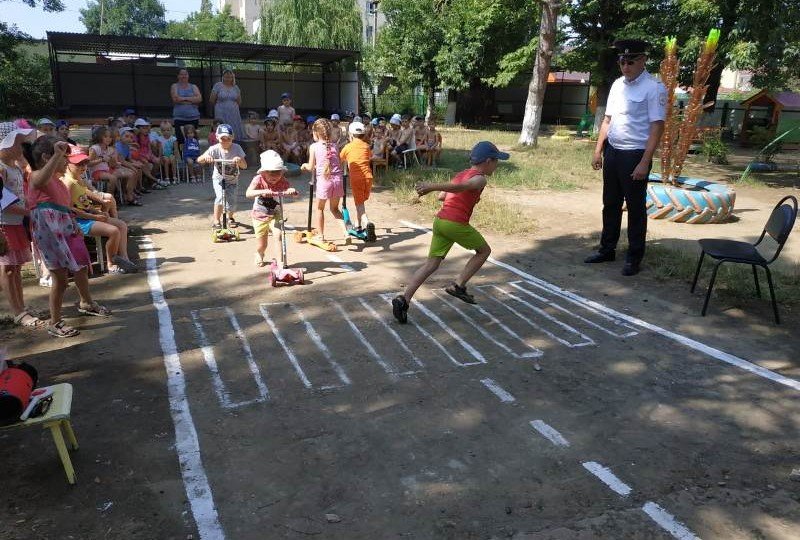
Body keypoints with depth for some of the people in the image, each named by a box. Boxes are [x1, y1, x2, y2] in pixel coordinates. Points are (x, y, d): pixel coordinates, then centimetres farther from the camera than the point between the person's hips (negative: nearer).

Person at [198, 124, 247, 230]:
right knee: (220, 197, -26)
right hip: (219, 178, -1)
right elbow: (199, 160, -23)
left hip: (232, 180, 1)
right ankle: (216, 221, -11)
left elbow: (244, 166, -18)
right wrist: (205, 156, -44)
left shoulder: (237, 148, -16)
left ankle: (230, 217, 29)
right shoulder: (215, 149, -18)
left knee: (231, 203, -6)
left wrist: (240, 160, -40)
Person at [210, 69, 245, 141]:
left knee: (236, 134, -4)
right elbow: (211, 100, 2)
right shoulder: (218, 86, 1)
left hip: (234, 114, 3)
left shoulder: (236, 87, 11)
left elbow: (239, 102, 17)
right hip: (222, 115, -3)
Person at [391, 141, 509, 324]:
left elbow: (442, 196, 22)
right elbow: (459, 187, -23)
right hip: (456, 224, -7)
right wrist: (432, 187, -35)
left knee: (431, 264, 6)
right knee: (484, 250, 15)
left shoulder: (460, 174, 21)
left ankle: (404, 299, -6)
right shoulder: (480, 179, -4)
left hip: (439, 221, 7)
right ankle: (458, 285, 8)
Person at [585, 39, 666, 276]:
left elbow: (657, 127, -15)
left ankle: (634, 258, 16)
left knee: (636, 208, 4)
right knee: (610, 204, 16)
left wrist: (644, 162, -20)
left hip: (635, 155, -6)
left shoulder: (653, 88, -12)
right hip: (612, 152, 7)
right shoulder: (617, 84, 9)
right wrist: (598, 150, 10)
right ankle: (607, 249, 29)